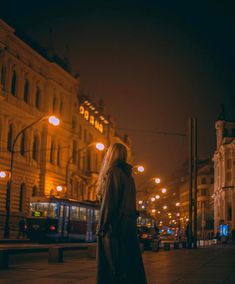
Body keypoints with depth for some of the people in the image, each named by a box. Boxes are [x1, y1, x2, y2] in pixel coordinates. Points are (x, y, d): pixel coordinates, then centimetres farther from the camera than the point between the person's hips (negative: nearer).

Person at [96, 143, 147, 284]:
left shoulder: (113, 172, -9)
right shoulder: (128, 175, 16)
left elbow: (109, 201, -15)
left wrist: (102, 227, -14)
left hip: (116, 225, -8)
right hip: (129, 225, 9)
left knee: (113, 266, -5)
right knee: (130, 266, 11)